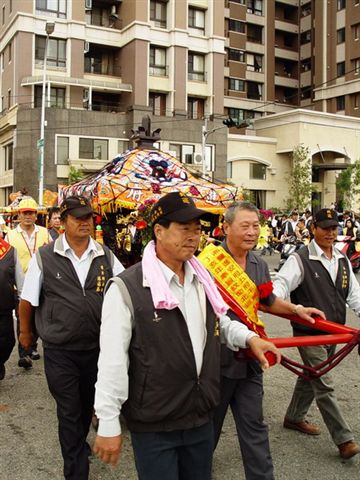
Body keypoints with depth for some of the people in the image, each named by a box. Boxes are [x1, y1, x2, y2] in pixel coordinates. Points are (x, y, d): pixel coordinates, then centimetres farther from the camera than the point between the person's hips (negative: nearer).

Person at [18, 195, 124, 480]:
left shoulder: (105, 256, -3)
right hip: (60, 350, -3)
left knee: (88, 404, 22)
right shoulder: (45, 257, -9)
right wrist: (25, 332, 10)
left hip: (97, 346, 3)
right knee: (69, 411, 4)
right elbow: (27, 300, 1)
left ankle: (79, 443, 50)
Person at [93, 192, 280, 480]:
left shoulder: (203, 280, 5)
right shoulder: (127, 289, -17)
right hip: (153, 426, -6)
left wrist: (249, 338, 5)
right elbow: (113, 361, -16)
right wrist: (108, 425, -13)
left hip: (202, 417, 6)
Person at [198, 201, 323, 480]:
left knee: (253, 425, 10)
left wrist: (296, 310, 12)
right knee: (210, 422, 15)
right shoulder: (208, 261, -16)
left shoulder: (260, 266, 5)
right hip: (217, 356, -4)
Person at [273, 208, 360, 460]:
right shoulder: (300, 259, -13)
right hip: (309, 334, -7)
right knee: (324, 386, -3)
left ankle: (294, 417, 39)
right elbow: (282, 283, -26)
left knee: (311, 377, 21)